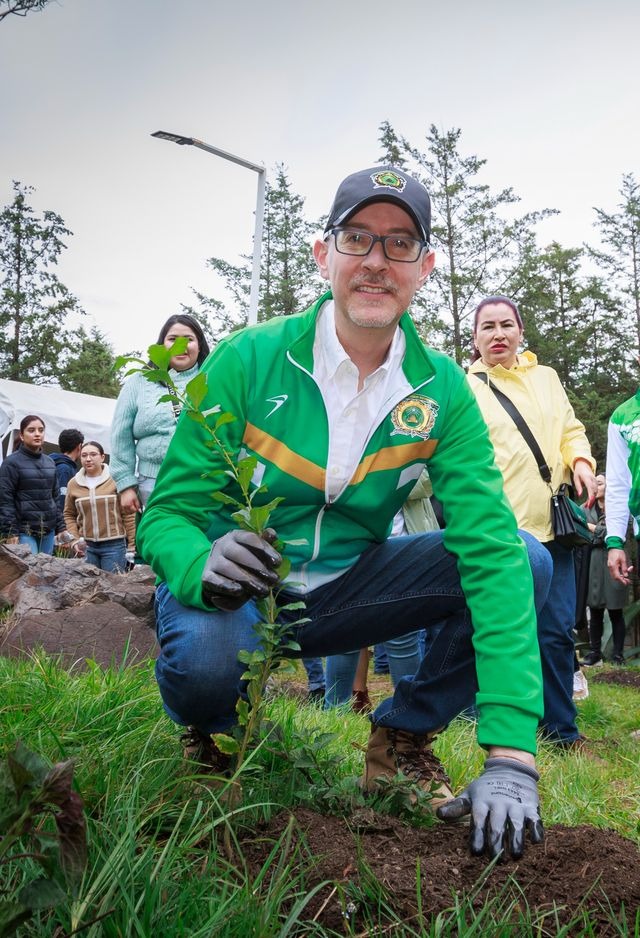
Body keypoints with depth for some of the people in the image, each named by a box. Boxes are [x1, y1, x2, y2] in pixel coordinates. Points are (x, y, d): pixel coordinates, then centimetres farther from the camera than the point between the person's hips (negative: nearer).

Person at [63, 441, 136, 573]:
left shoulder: (116, 480, -4)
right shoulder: (73, 484, 6)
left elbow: (128, 514, -3)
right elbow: (69, 514, 13)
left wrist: (132, 545, -4)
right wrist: (75, 540, 0)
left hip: (114, 545, -3)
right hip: (85, 545, 3)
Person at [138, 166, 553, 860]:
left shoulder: (442, 392, -9)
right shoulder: (246, 362, -16)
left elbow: (491, 546, -20)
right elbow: (167, 514, -14)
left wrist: (510, 753, -30)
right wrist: (202, 567, -42)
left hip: (344, 588, 3)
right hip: (234, 595, -2)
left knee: (525, 560, -15)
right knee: (206, 659, -38)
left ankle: (402, 736, 4)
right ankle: (211, 730, 2)